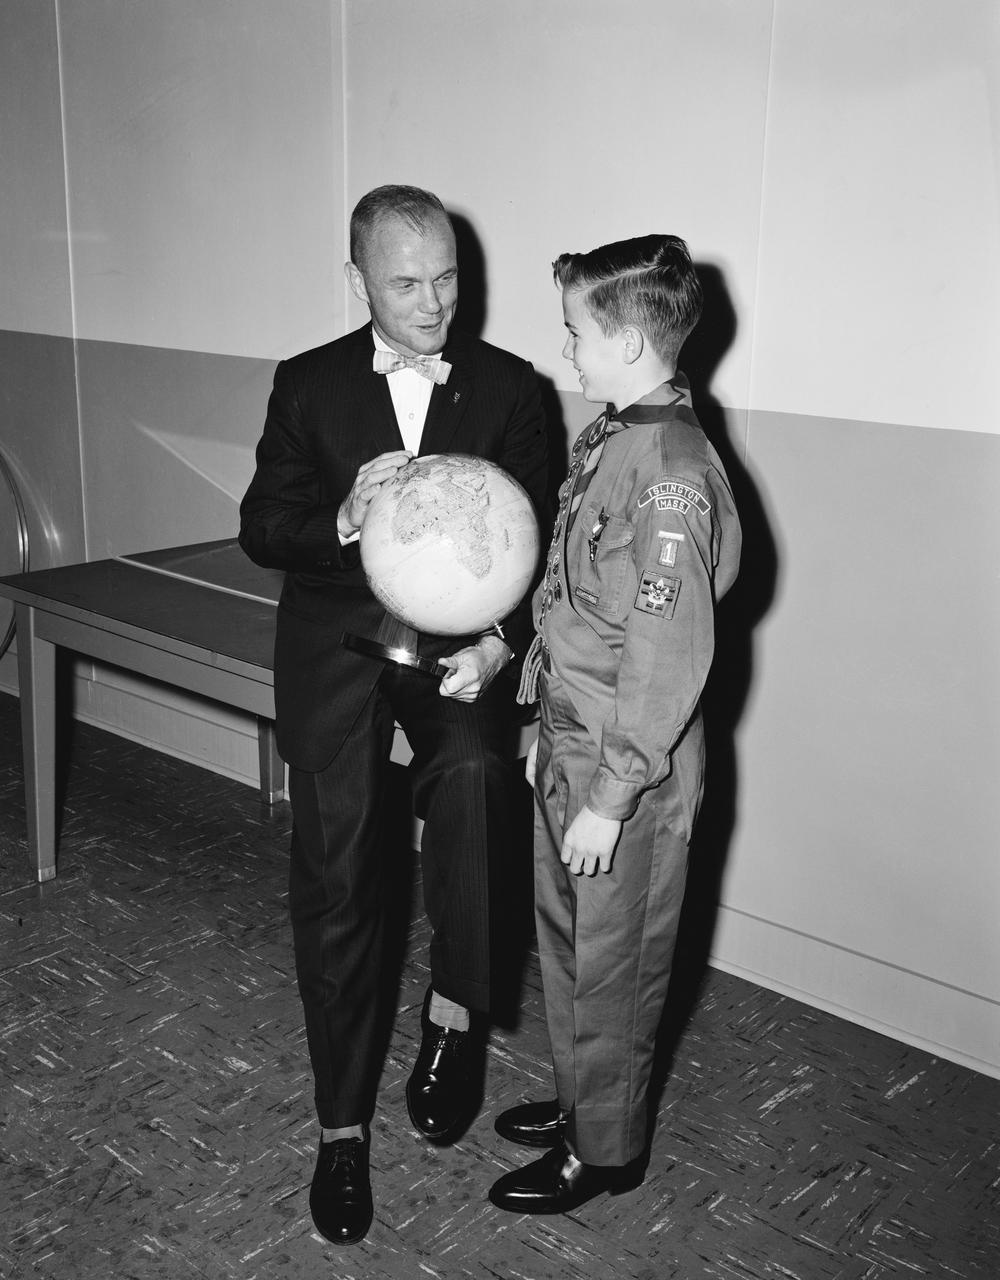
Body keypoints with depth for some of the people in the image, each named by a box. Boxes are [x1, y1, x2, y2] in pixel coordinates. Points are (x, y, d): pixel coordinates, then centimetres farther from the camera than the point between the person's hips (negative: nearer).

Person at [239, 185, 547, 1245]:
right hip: (337, 637, 1)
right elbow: (260, 530, 4)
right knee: (333, 882, -2)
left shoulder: (507, 385, 5)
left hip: (459, 635, 0)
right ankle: (342, 1125, 14)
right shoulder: (307, 385, 6)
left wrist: (500, 638, -16)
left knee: (470, 773, -34)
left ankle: (452, 1007, -11)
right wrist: (340, 522, -18)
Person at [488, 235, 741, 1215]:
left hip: (629, 773, -9)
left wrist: (610, 799, -20)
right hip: (572, 744, 9)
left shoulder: (670, 475, -23)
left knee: (612, 963, 9)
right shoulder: (609, 439, 5)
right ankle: (579, 1098, 44)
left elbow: (668, 659, -24)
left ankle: (604, 1150, 30)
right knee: (565, 939, 23)